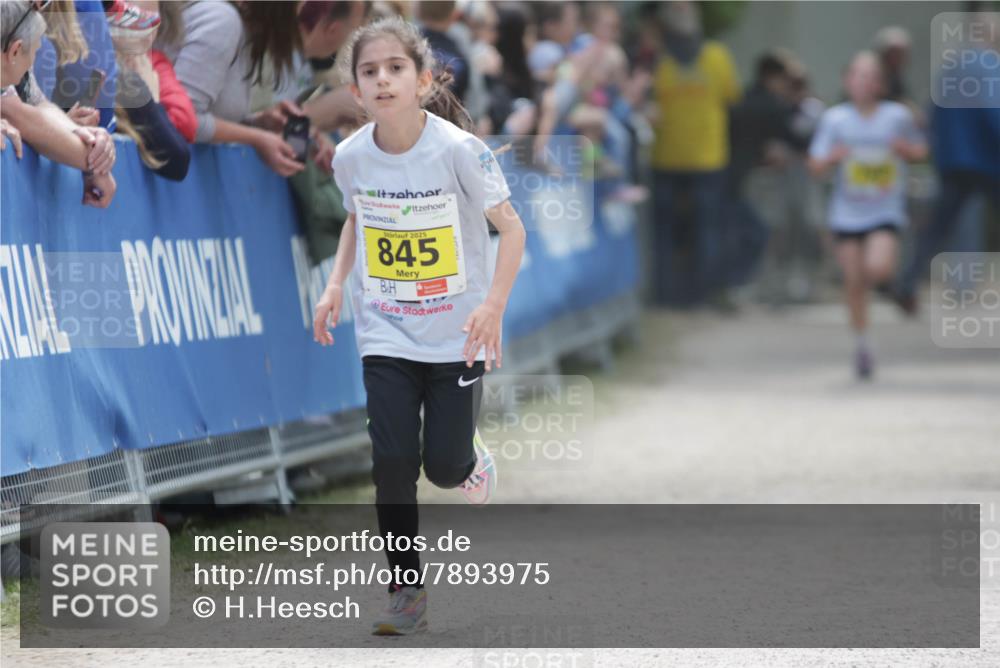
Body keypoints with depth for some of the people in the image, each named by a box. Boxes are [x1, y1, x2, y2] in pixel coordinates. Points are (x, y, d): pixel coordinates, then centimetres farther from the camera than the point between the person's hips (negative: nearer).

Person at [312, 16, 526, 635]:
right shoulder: (351, 156, -7)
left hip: (457, 336, -2)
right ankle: (408, 594, 4)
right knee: (393, 464, -7)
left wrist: (494, 305, -24)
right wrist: (336, 284, 2)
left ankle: (471, 460, 36)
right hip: (385, 335, 2)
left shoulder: (457, 149, -19)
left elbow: (511, 227, -12)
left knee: (444, 466, -2)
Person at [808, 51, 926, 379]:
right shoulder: (835, 119, -2)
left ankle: (870, 277, 13)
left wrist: (907, 149, -8)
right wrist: (832, 157, -20)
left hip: (886, 212, -1)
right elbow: (815, 165, 1)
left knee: (878, 268, -23)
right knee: (853, 281, 3)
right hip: (847, 212, 1)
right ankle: (861, 342, 20)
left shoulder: (898, 116, -1)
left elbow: (920, 150, 14)